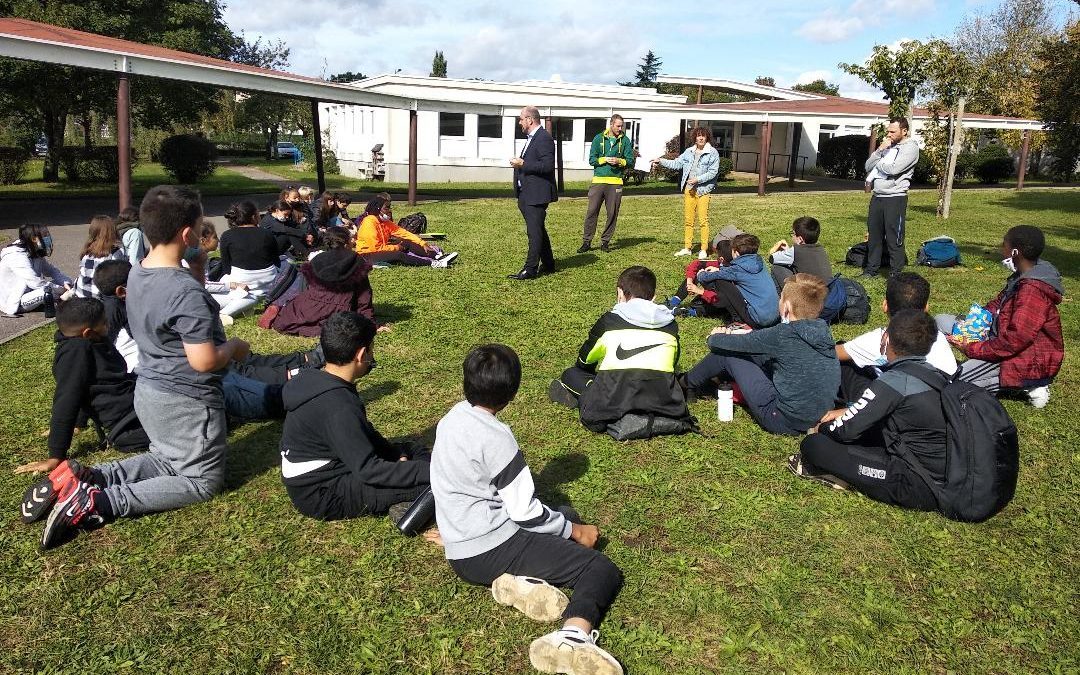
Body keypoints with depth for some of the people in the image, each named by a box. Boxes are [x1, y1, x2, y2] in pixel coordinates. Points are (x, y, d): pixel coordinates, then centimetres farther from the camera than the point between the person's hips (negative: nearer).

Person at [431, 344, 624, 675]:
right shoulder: (495, 436, -17)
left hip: (461, 552, 8)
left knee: (561, 514, 27)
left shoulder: (451, 418, 6)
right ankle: (574, 636, -37)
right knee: (603, 570, -8)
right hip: (492, 548, -8)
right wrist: (575, 530, 0)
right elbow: (526, 513, -15)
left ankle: (521, 579, 0)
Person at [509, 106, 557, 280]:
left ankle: (530, 269, -7)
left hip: (536, 194, -11)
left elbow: (547, 166, -22)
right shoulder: (531, 138, 18)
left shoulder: (544, 138, -14)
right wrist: (519, 164, 11)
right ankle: (548, 264, 26)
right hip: (527, 194, 11)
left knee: (534, 231, -8)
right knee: (538, 230, 16)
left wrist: (523, 164, -18)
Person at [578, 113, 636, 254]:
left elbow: (631, 161, 5)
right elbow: (591, 159, 4)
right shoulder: (599, 138, 7)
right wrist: (604, 160, -12)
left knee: (612, 213, 3)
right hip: (598, 181, 0)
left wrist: (619, 161, -13)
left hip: (615, 182, 1)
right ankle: (586, 241, 3)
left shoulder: (625, 140, 7)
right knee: (592, 211, -3)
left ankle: (605, 241, 14)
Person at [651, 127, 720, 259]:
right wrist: (661, 161, 8)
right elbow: (676, 164, 14)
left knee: (703, 220, -5)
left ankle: (703, 250, 1)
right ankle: (687, 247, 16)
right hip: (688, 189, 5)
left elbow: (713, 172, -8)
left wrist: (697, 179, -16)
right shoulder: (689, 151, 13)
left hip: (703, 190, -5)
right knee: (688, 220, 8)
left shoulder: (713, 153, -3)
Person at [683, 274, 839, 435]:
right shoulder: (823, 330, -2)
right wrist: (747, 334, 19)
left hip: (784, 421, -7)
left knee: (726, 352, 2)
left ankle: (688, 385, 27)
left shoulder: (785, 334, -23)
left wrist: (715, 337, 11)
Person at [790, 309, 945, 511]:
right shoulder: (935, 374, 6)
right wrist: (847, 412, 20)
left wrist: (823, 428, 9)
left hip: (919, 488, -9)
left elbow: (845, 431, -12)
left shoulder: (895, 380, -17)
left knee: (813, 445, -15)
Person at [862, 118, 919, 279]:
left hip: (895, 198, -7)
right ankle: (871, 270, 23)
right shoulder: (887, 145, 15)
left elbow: (893, 169, -20)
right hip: (877, 197, 7)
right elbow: (868, 167, 9)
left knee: (894, 238, -2)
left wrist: (878, 162, -1)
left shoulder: (910, 147, -6)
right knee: (874, 234, 12)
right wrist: (879, 150, -4)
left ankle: (896, 274, 5)